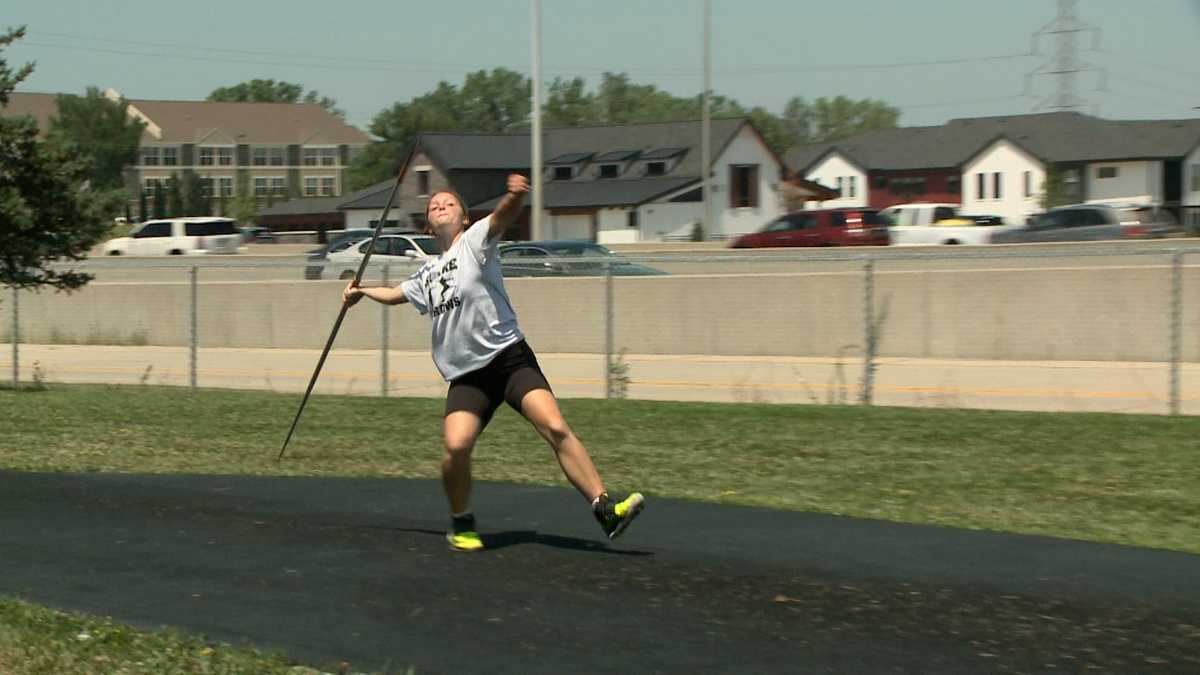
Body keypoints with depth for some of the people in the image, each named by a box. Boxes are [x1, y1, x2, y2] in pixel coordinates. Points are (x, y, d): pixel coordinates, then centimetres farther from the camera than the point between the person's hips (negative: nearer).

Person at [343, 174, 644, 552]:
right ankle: (461, 524, 2)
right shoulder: (428, 274, 23)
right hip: (467, 374, 4)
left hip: (509, 356, -4)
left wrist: (515, 197, -40)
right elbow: (395, 294, 46)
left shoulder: (474, 240, 5)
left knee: (556, 428, -22)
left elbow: (501, 218, -19)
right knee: (456, 446, -20)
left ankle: (604, 508, -23)